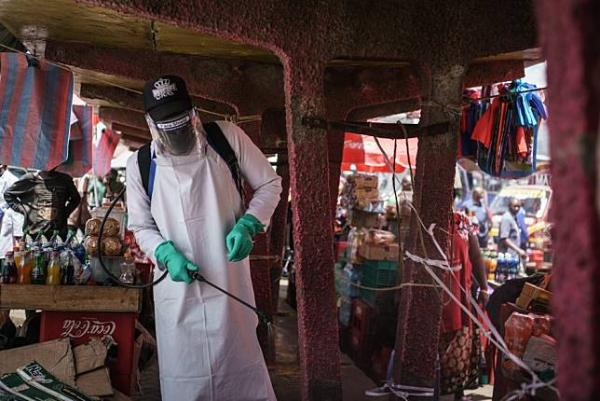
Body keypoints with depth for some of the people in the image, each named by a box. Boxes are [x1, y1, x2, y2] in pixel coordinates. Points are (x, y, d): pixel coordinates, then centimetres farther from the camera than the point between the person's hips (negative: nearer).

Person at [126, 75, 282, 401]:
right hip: (177, 290, 1)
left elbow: (269, 184, 5)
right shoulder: (139, 165, -1)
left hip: (230, 283, -1)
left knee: (242, 370, 7)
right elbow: (141, 226, 9)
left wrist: (248, 225, -12)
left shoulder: (227, 136, -5)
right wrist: (167, 254, -11)